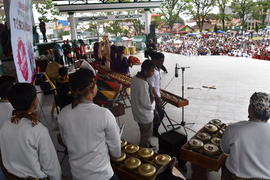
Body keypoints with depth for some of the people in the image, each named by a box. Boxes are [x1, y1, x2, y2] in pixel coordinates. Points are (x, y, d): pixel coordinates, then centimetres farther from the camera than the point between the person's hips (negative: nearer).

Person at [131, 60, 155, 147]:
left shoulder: (135, 78, -5)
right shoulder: (143, 84, -33)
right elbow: (147, 104, -27)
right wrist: (153, 104, -8)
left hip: (137, 112, 9)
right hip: (145, 116, -9)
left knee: (144, 134, 30)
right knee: (146, 137, 15)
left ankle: (146, 145, 52)